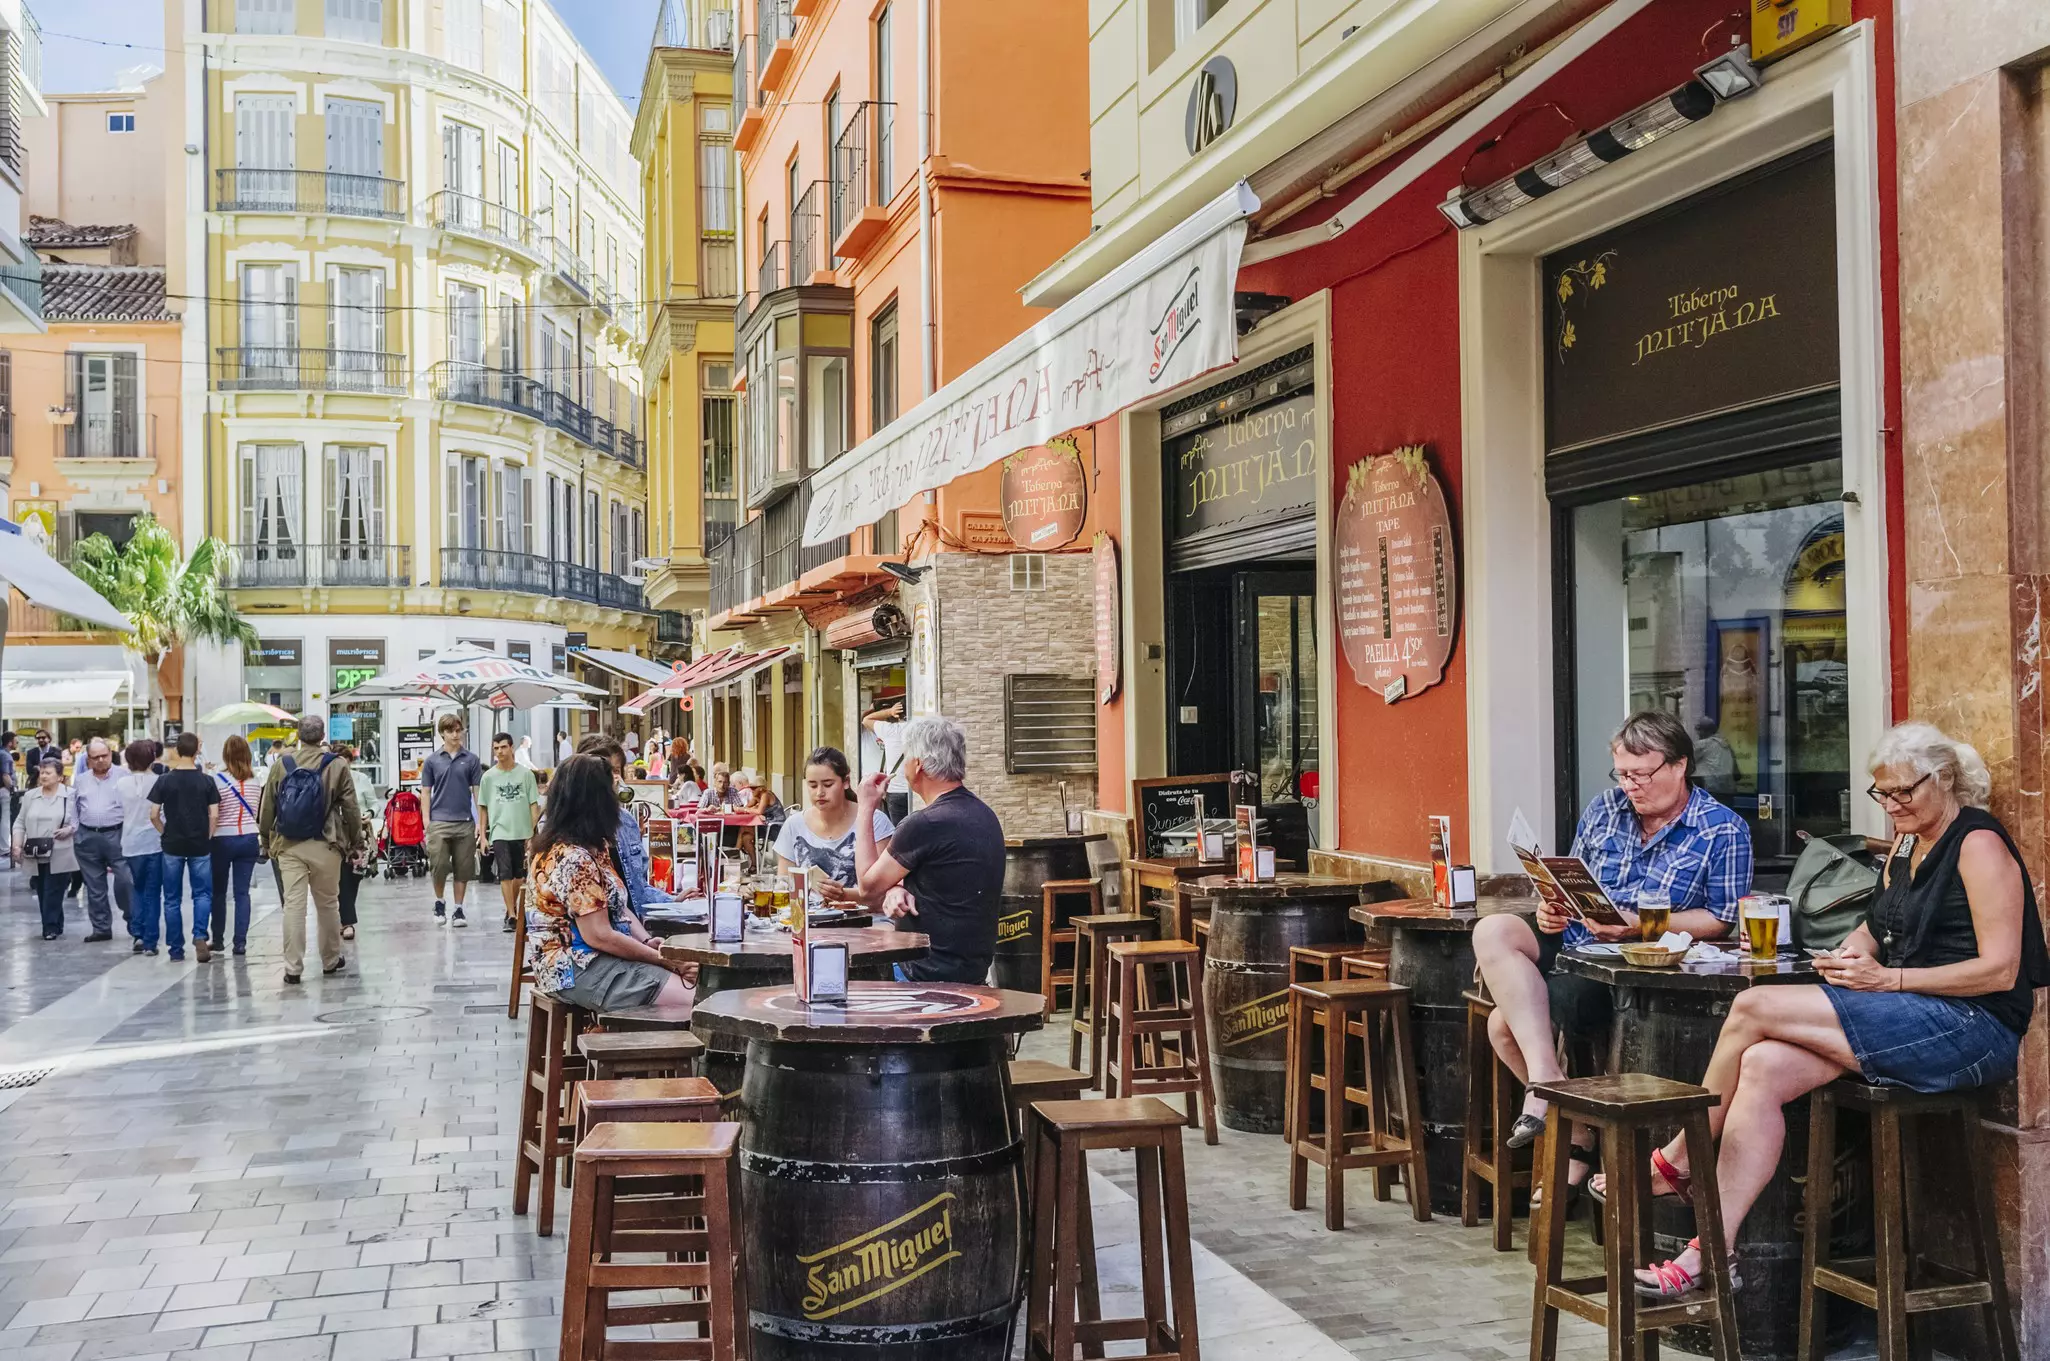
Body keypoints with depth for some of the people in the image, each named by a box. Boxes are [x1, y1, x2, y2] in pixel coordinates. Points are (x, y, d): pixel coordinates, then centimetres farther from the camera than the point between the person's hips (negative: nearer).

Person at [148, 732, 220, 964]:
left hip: (172, 846, 0)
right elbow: (214, 815, -6)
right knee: (202, 894, 10)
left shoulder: (164, 781, -4)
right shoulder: (207, 781, -4)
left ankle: (176, 949, 11)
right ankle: (199, 936, -11)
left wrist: (165, 832, 10)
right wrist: (208, 837, 8)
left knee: (172, 899, 9)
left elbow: (154, 815, -5)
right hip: (200, 845, 0)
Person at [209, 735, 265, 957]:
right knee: (242, 892, 4)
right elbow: (258, 811, 7)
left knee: (219, 892, 13)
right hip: (249, 839, 3)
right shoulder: (255, 781, 0)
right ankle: (240, 941, 0)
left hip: (223, 839, -2)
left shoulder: (218, 779, -11)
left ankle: (217, 939, 20)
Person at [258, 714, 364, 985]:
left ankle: (293, 967, -3)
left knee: (293, 904, 0)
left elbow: (266, 808, 5)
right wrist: (356, 841, 11)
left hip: (289, 847, 1)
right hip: (325, 846, -1)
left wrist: (267, 840, 18)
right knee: (328, 904, 12)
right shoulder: (337, 765, -4)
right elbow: (350, 808, 0)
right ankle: (331, 960, 23)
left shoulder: (281, 765, 0)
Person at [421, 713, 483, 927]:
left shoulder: (471, 759, 5)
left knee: (463, 868, 4)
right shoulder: (433, 761, 6)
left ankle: (458, 909, 14)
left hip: (465, 821, 1)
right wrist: (426, 820, 0)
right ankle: (439, 903, 16)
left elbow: (477, 790, 5)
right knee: (439, 865, -7)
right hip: (439, 821, -1)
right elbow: (427, 791, 8)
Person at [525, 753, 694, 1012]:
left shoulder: (593, 848, 12)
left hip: (601, 959, 10)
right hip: (577, 969, -10)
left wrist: (649, 941, -1)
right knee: (693, 1001, -19)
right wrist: (665, 960, -14)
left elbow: (616, 904, 17)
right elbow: (599, 936, -21)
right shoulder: (574, 859, -19)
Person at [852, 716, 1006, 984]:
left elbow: (868, 886, -6)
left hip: (933, 975, -9)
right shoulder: (984, 814, 9)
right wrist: (898, 890, -5)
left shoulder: (925, 825, -21)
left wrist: (865, 808, 1)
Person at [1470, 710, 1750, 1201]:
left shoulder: (1723, 830, -2)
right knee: (1493, 931, -24)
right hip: (1573, 941, 7)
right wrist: (1552, 906, -3)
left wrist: (1641, 926, -18)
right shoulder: (1604, 808, 14)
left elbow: (1721, 919, -6)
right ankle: (1547, 1080, -23)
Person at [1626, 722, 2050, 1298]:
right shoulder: (1906, 846, 20)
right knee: (1763, 1066, -19)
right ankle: (1710, 1251, -23)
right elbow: (1875, 930, 29)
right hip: (1911, 1022, 8)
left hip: (1971, 1026, -8)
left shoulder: (1979, 844, -7)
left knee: (1753, 1007, -20)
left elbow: (1999, 970, -13)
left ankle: (1678, 1160, -3)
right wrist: (1854, 952, 4)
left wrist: (1888, 979, -17)